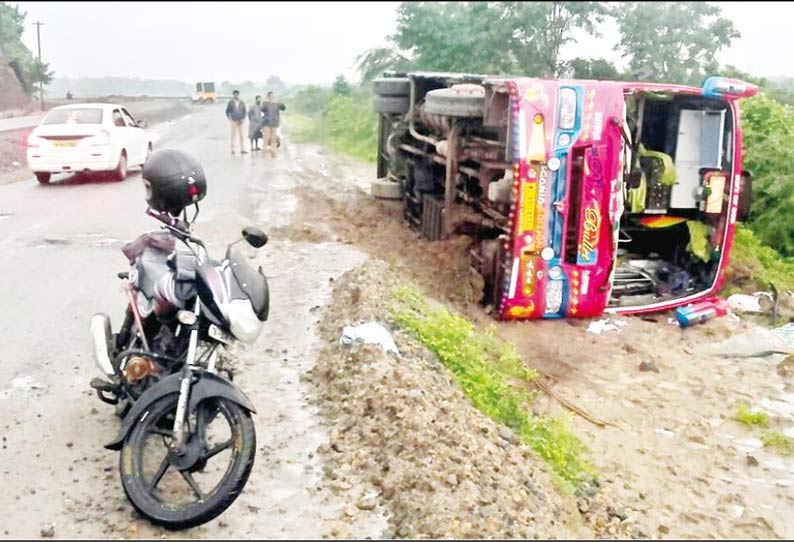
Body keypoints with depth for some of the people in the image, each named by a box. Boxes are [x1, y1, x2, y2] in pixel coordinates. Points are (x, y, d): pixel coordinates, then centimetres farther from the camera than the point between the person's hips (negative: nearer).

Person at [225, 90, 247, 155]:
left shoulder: (241, 103, 7)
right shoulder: (230, 103, -1)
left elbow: (244, 111, 12)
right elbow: (227, 112, 2)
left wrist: (243, 119, -1)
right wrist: (230, 120, -7)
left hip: (240, 122, 2)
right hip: (233, 121, -2)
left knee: (241, 135, -1)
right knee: (233, 136, -2)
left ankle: (242, 150, -1)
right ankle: (232, 150, 1)